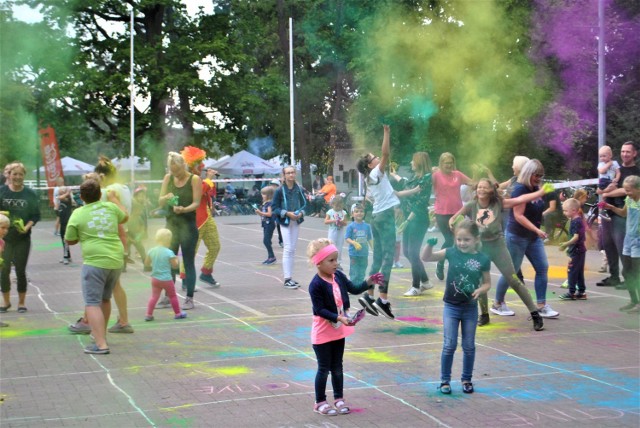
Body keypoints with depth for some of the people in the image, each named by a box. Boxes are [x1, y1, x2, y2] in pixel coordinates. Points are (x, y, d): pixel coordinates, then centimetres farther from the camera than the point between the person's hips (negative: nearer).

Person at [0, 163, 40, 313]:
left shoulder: (30, 194, -4)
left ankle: (21, 302, 20)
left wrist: (27, 227, -16)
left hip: (22, 239, 0)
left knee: (20, 271, 5)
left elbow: (36, 215, -1)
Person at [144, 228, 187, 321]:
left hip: (155, 278, 4)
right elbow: (175, 266, -11)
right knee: (173, 296, 12)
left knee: (154, 296, 9)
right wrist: (176, 259, 7)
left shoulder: (151, 251, -1)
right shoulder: (169, 252, -16)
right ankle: (178, 313, 22)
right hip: (166, 279, -4)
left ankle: (149, 314, 1)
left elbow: (146, 263, 7)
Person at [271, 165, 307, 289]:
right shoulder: (280, 190, -10)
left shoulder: (299, 189, 0)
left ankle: (290, 277, 19)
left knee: (293, 250, 10)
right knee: (288, 249, -7)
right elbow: (274, 207, -8)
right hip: (285, 222, -4)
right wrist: (287, 213, -19)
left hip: (296, 221, 4)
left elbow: (304, 203, 11)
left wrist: (301, 212, -9)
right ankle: (287, 279, -3)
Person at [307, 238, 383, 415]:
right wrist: (339, 318, -32)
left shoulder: (338, 276, -2)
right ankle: (320, 402, 17)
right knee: (324, 368, 4)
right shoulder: (316, 285, -23)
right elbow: (320, 310, -24)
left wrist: (368, 283, -6)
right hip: (323, 333, -7)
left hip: (339, 330, 7)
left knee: (337, 366, 17)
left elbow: (354, 289, 11)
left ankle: (339, 399, 29)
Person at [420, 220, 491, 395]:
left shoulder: (482, 259, -7)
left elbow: (487, 283, 3)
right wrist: (430, 244, -24)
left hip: (470, 308, 1)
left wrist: (479, 291, -17)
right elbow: (425, 257, -7)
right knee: (449, 345, 0)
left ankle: (467, 380, 26)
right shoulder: (452, 253, -6)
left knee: (469, 346, 11)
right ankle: (445, 380, 12)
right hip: (451, 307, -1)